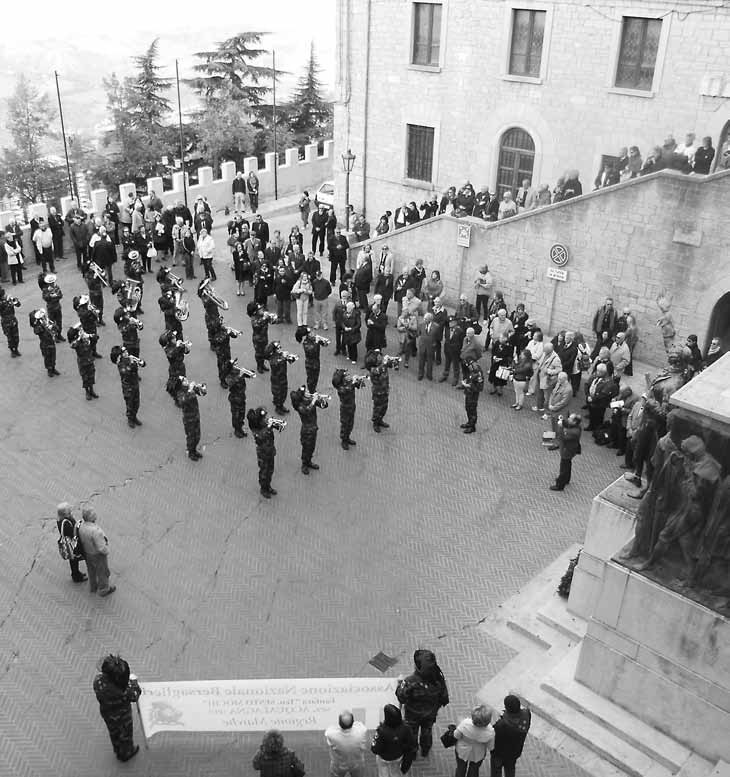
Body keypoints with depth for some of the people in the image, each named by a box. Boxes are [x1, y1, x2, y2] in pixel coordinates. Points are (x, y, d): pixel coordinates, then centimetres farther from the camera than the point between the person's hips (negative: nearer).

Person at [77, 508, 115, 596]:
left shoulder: (81, 525, -18)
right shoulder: (95, 530, -42)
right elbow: (101, 548, -34)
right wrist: (106, 551, -12)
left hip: (87, 553, 7)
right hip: (98, 555, -6)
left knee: (92, 570, 29)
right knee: (103, 572, 19)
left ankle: (93, 587, 51)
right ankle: (103, 590, 41)